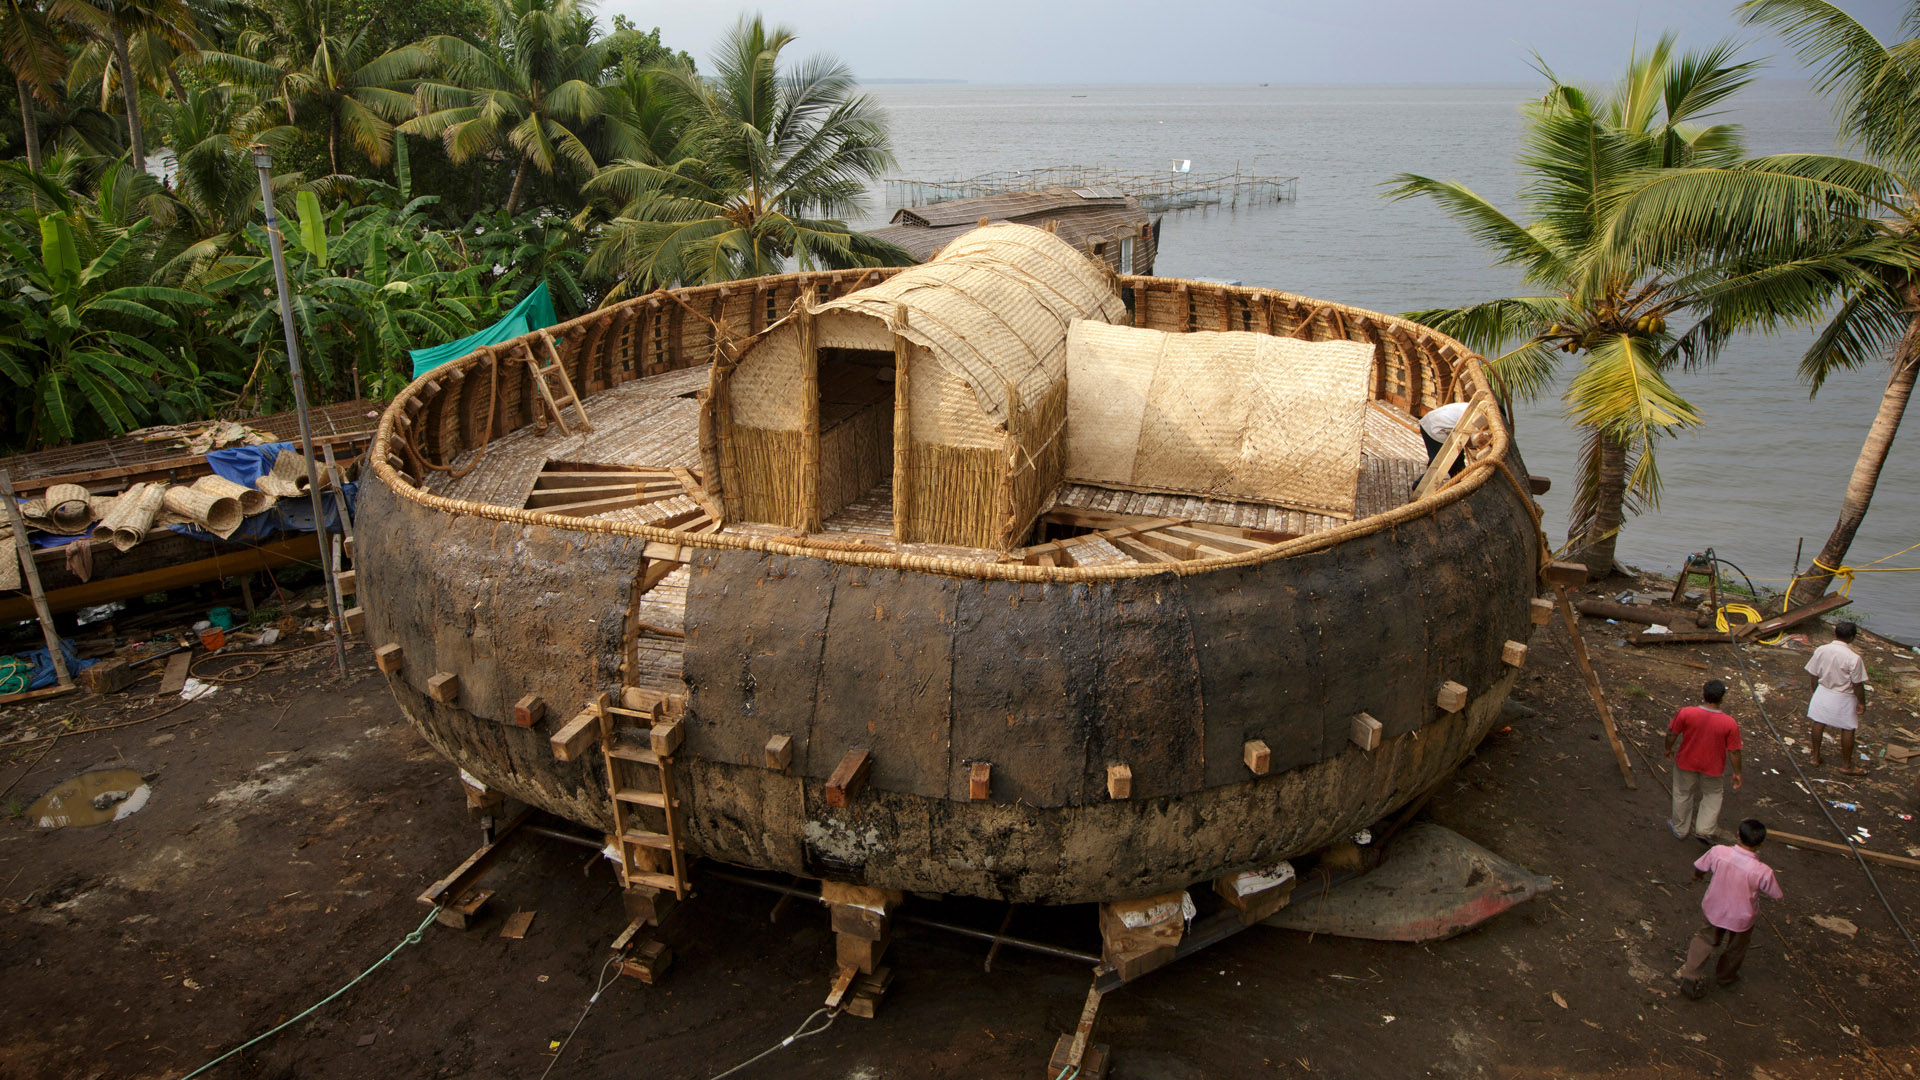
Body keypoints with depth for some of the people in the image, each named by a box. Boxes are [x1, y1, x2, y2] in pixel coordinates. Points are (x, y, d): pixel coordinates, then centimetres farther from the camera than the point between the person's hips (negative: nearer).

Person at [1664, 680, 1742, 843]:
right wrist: (1737, 773, 2)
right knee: (1713, 795, 26)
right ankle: (1705, 829, 21)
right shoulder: (1730, 723, -23)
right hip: (1713, 767, -1)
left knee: (1683, 794, 22)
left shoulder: (1686, 713, -23)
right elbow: (1734, 752, -13)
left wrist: (1668, 749, 10)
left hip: (1686, 763, 1)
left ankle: (1680, 829, 38)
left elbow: (1672, 734, -10)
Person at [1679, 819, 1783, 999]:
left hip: (1713, 909, 2)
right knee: (1734, 950, 28)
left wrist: (1697, 876, 18)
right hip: (1740, 918, -2)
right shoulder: (1763, 872, -33)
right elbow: (1776, 895, -13)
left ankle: (1691, 976, 25)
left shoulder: (1718, 852, -27)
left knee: (1707, 938, 29)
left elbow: (1699, 867, -6)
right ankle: (1725, 978, 53)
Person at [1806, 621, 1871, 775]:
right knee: (1848, 730, 13)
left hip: (1823, 692, 4)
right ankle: (1846, 765, 25)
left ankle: (1815, 756, 32)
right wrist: (1862, 703, -2)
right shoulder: (1854, 658, -24)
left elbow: (1813, 676, -1)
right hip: (1843, 698, -4)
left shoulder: (1820, 651, -12)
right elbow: (1858, 684, -16)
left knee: (1818, 723, 18)